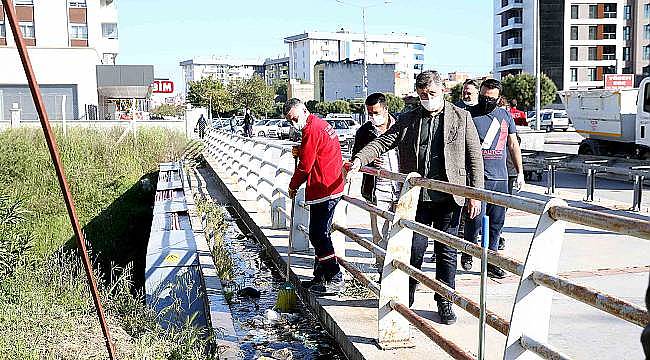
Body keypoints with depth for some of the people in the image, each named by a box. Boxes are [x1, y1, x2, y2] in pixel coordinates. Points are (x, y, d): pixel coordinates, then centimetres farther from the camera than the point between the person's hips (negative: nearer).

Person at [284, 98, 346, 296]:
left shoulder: (312, 129, -15)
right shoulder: (321, 124, 17)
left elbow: (305, 166, -13)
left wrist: (293, 186, 2)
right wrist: (301, 150, 6)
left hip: (323, 189, -11)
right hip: (331, 188, 11)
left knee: (318, 235, -7)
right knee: (319, 234, 15)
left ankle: (335, 279, -4)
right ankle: (320, 277, 23)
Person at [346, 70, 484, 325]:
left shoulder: (461, 118, 4)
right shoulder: (407, 120, 9)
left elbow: (474, 157, 4)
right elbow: (383, 142, 2)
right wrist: (359, 159, -16)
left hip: (448, 197, -1)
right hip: (416, 197, 1)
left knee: (446, 251, 7)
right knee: (414, 249, 5)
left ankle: (445, 302, 21)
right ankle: (405, 299, 22)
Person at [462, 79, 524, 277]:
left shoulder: (505, 115, 13)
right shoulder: (469, 115, -3)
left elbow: (513, 145, 19)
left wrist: (520, 172, 16)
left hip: (501, 179, 5)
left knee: (497, 222, 7)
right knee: (476, 220, -6)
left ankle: (491, 261, 16)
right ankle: (467, 254, 17)